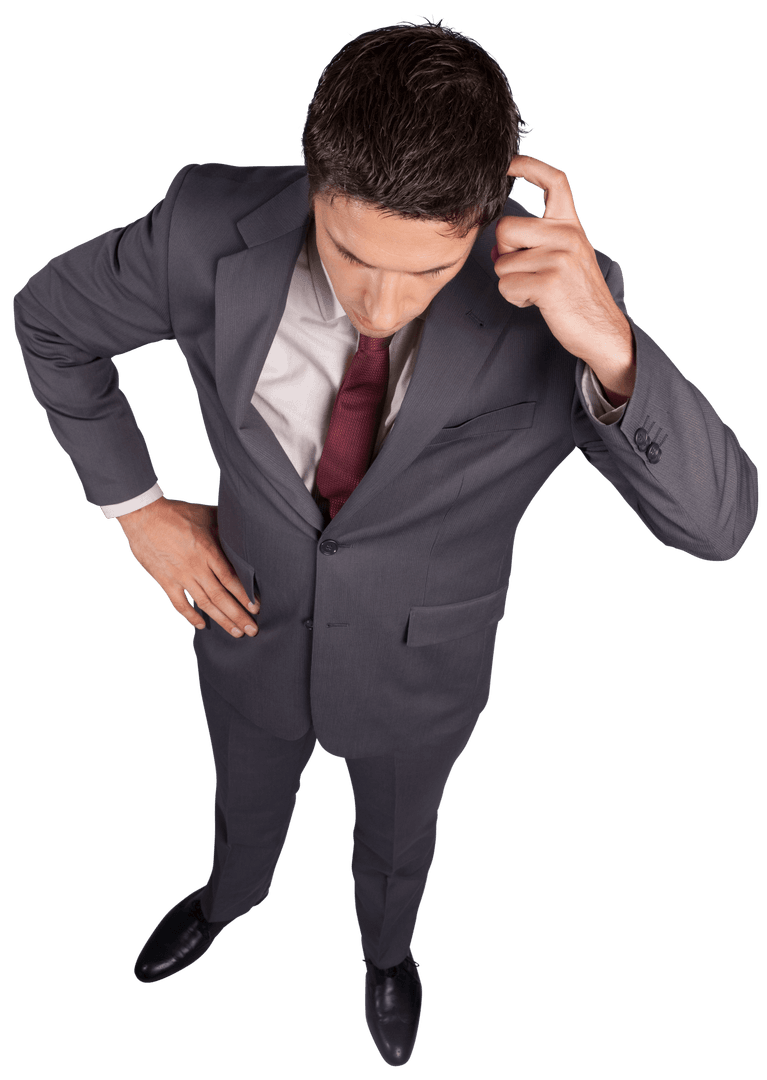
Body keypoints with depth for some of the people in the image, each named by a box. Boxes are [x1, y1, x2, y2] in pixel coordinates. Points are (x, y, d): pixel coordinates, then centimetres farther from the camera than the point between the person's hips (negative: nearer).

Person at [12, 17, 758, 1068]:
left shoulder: (552, 299, -31)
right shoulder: (211, 231, -28)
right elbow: (47, 318, -8)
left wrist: (610, 348, -47)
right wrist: (136, 505, -10)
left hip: (419, 665, -1)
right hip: (252, 622, 2)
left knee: (398, 836, 31)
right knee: (246, 800, 33)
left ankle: (387, 949, 70)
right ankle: (231, 895, 73)